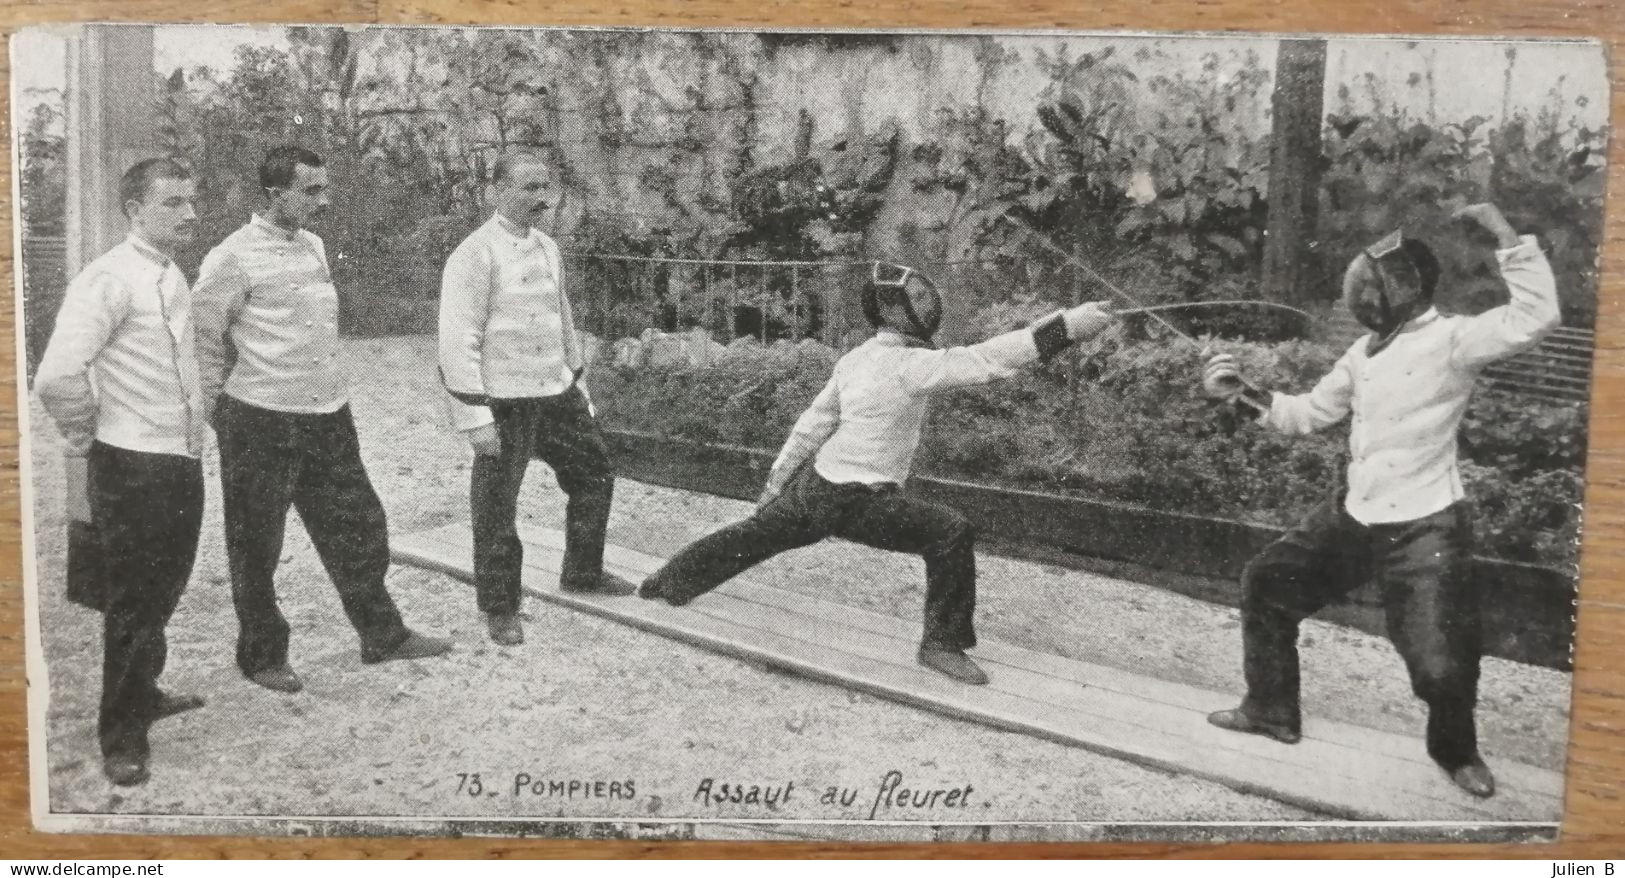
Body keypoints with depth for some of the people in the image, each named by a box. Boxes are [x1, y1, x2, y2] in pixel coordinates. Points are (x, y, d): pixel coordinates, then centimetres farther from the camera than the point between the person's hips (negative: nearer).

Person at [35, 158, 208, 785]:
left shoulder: (173, 278, 11)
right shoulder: (110, 279, -16)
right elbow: (56, 378, -27)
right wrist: (84, 439, -11)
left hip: (182, 462, 8)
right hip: (132, 468, -8)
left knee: (162, 593, 23)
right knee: (131, 603, 3)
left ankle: (143, 694, 43)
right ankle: (122, 736, 19)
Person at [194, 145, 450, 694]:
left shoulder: (314, 247, 10)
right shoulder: (235, 257, -13)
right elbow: (203, 339, -8)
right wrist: (219, 413, -3)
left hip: (327, 416, 7)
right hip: (261, 423, -7)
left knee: (357, 527, 12)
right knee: (256, 546, 7)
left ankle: (382, 636, 25)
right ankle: (263, 658, 23)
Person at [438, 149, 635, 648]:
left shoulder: (547, 248, 10)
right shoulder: (475, 255, -14)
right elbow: (458, 341, -17)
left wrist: (579, 386, 20)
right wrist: (475, 416, -20)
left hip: (556, 393, 8)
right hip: (504, 401, -8)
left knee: (595, 474, 16)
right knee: (497, 507, 3)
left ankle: (582, 573, 34)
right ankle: (500, 609, 20)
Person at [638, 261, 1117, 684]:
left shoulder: (857, 357, 6)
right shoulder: (907, 363, -19)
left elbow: (812, 424, 12)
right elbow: (986, 359, -28)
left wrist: (776, 483, 19)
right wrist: (1066, 325, -29)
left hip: (815, 484, 9)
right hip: (853, 501, -9)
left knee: (750, 538, 28)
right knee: (951, 533, -14)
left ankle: (664, 584, 46)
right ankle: (942, 642, -5)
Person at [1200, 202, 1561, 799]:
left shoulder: (1451, 339, -14)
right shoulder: (1364, 352, 9)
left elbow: (1537, 317, -30)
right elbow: (1308, 414, 17)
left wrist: (1505, 236, -30)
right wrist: (1246, 394, 4)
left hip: (1424, 530, -8)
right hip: (1353, 516, 8)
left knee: (1440, 665, -9)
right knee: (1266, 584, 14)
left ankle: (1454, 748, 26)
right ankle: (1272, 710, 31)